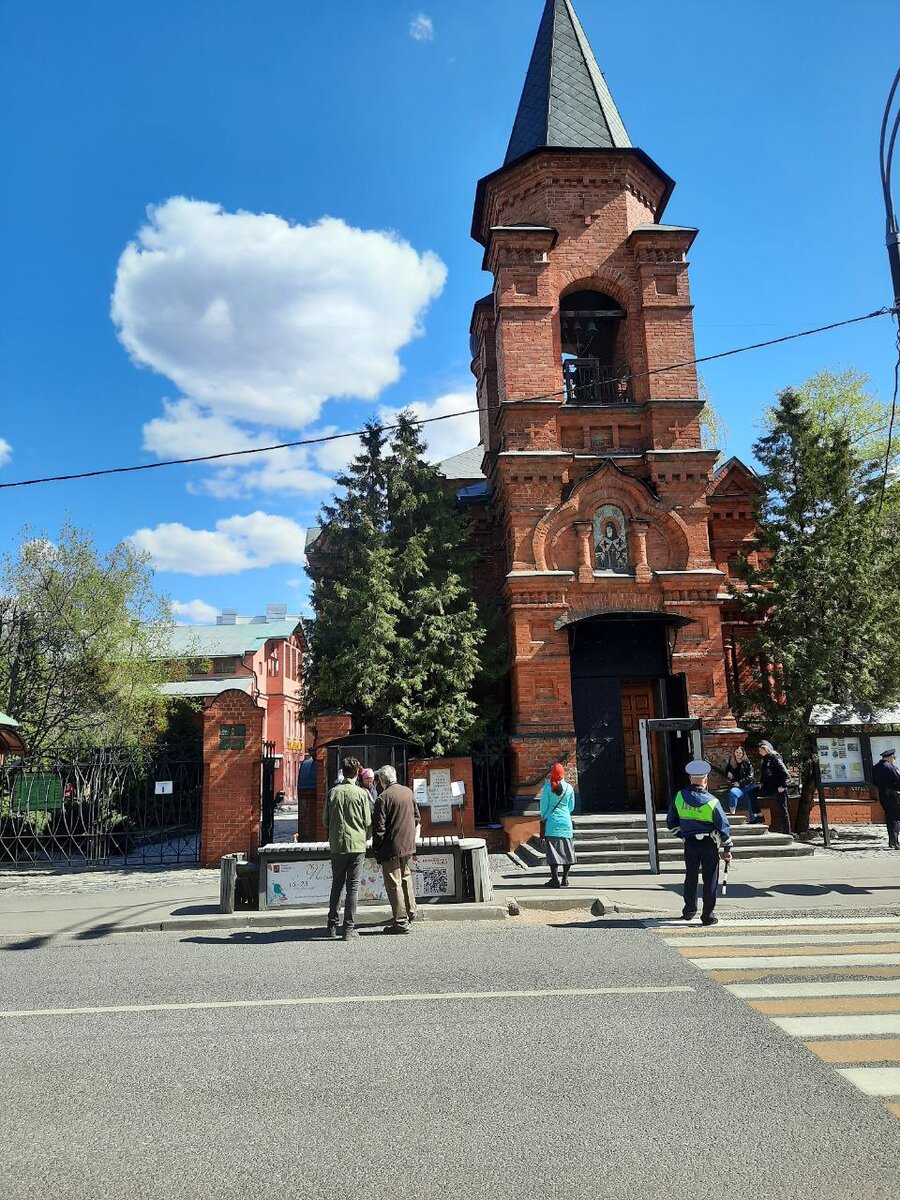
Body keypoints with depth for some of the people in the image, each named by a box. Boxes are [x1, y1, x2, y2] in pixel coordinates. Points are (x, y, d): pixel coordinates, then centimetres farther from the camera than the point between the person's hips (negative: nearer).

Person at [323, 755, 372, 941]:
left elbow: (326, 820, 5)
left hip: (337, 845, 2)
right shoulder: (361, 793, -6)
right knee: (353, 886, 3)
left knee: (337, 884, 15)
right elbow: (368, 822, -1)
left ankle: (332, 926, 17)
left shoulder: (332, 792, 0)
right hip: (357, 845, -2)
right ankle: (349, 929, 2)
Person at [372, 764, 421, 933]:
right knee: (406, 877, 24)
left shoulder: (383, 797, -15)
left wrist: (376, 849, -7)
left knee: (394, 883, 0)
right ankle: (410, 913, 33)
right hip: (408, 845, 7)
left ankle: (401, 921, 1)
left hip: (391, 846, -7)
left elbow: (379, 826, -16)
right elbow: (417, 817, 15)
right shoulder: (408, 792, 6)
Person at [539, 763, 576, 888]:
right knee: (567, 851, 10)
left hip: (551, 822, -2)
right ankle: (565, 879, 13)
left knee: (553, 851, 0)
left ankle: (555, 879, -2)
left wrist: (543, 817, 13)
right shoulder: (569, 787, 0)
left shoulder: (548, 786, -8)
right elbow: (571, 806, 9)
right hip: (566, 822, 3)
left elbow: (543, 804, -4)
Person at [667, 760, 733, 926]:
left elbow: (671, 822, 5)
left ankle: (689, 911, 26)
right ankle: (708, 915, 10)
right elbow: (723, 826, -8)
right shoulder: (712, 801, -13)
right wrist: (727, 848, 1)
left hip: (689, 843, 3)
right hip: (709, 844, -3)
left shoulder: (679, 797, -4)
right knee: (710, 879, 7)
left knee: (690, 877, 17)